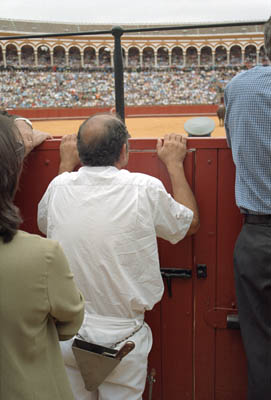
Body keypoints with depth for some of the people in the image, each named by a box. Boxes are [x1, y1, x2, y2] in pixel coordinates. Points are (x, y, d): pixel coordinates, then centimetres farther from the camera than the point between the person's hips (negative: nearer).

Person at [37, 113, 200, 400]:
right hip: (121, 337, -3)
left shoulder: (59, 187, -7)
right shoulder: (145, 189, -16)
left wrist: (66, 164, 23)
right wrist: (174, 164, 13)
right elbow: (191, 223, 4)